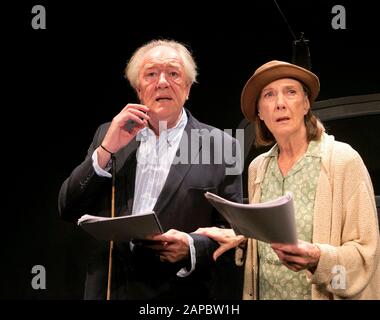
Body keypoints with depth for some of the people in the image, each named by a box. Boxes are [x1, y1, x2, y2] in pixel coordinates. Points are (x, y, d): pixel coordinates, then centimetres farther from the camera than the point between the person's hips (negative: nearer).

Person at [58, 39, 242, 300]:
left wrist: (192, 246, -21)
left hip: (178, 291, -2)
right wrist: (106, 150, -12)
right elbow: (68, 210, -1)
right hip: (108, 288, 3)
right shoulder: (110, 135, 4)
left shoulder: (221, 147, -5)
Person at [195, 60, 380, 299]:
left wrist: (319, 259, -30)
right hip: (264, 293, 5)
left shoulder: (344, 160, -13)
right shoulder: (257, 167, 2)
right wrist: (239, 239, -6)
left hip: (321, 295, -4)